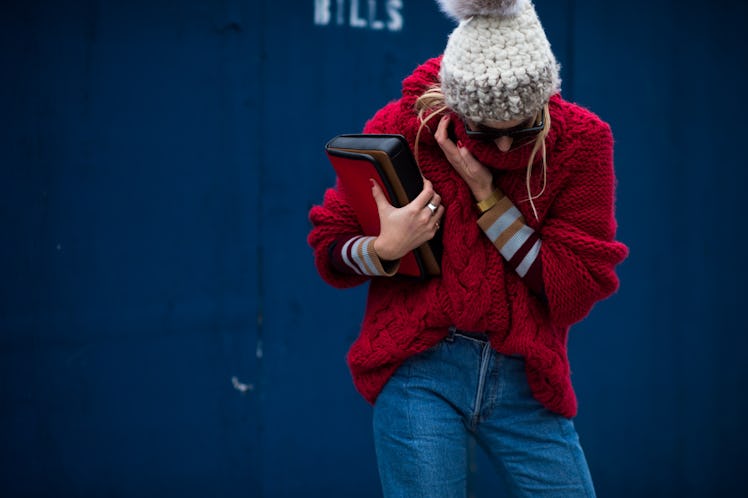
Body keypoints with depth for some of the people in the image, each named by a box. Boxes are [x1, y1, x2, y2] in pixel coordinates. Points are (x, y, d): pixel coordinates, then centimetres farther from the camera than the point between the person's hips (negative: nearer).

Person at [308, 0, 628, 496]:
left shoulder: (581, 140, -5)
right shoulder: (403, 127, -5)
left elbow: (577, 291, -10)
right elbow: (329, 248, 3)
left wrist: (486, 194, -16)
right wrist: (384, 249, -20)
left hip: (525, 382, 1)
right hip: (421, 368, -1)